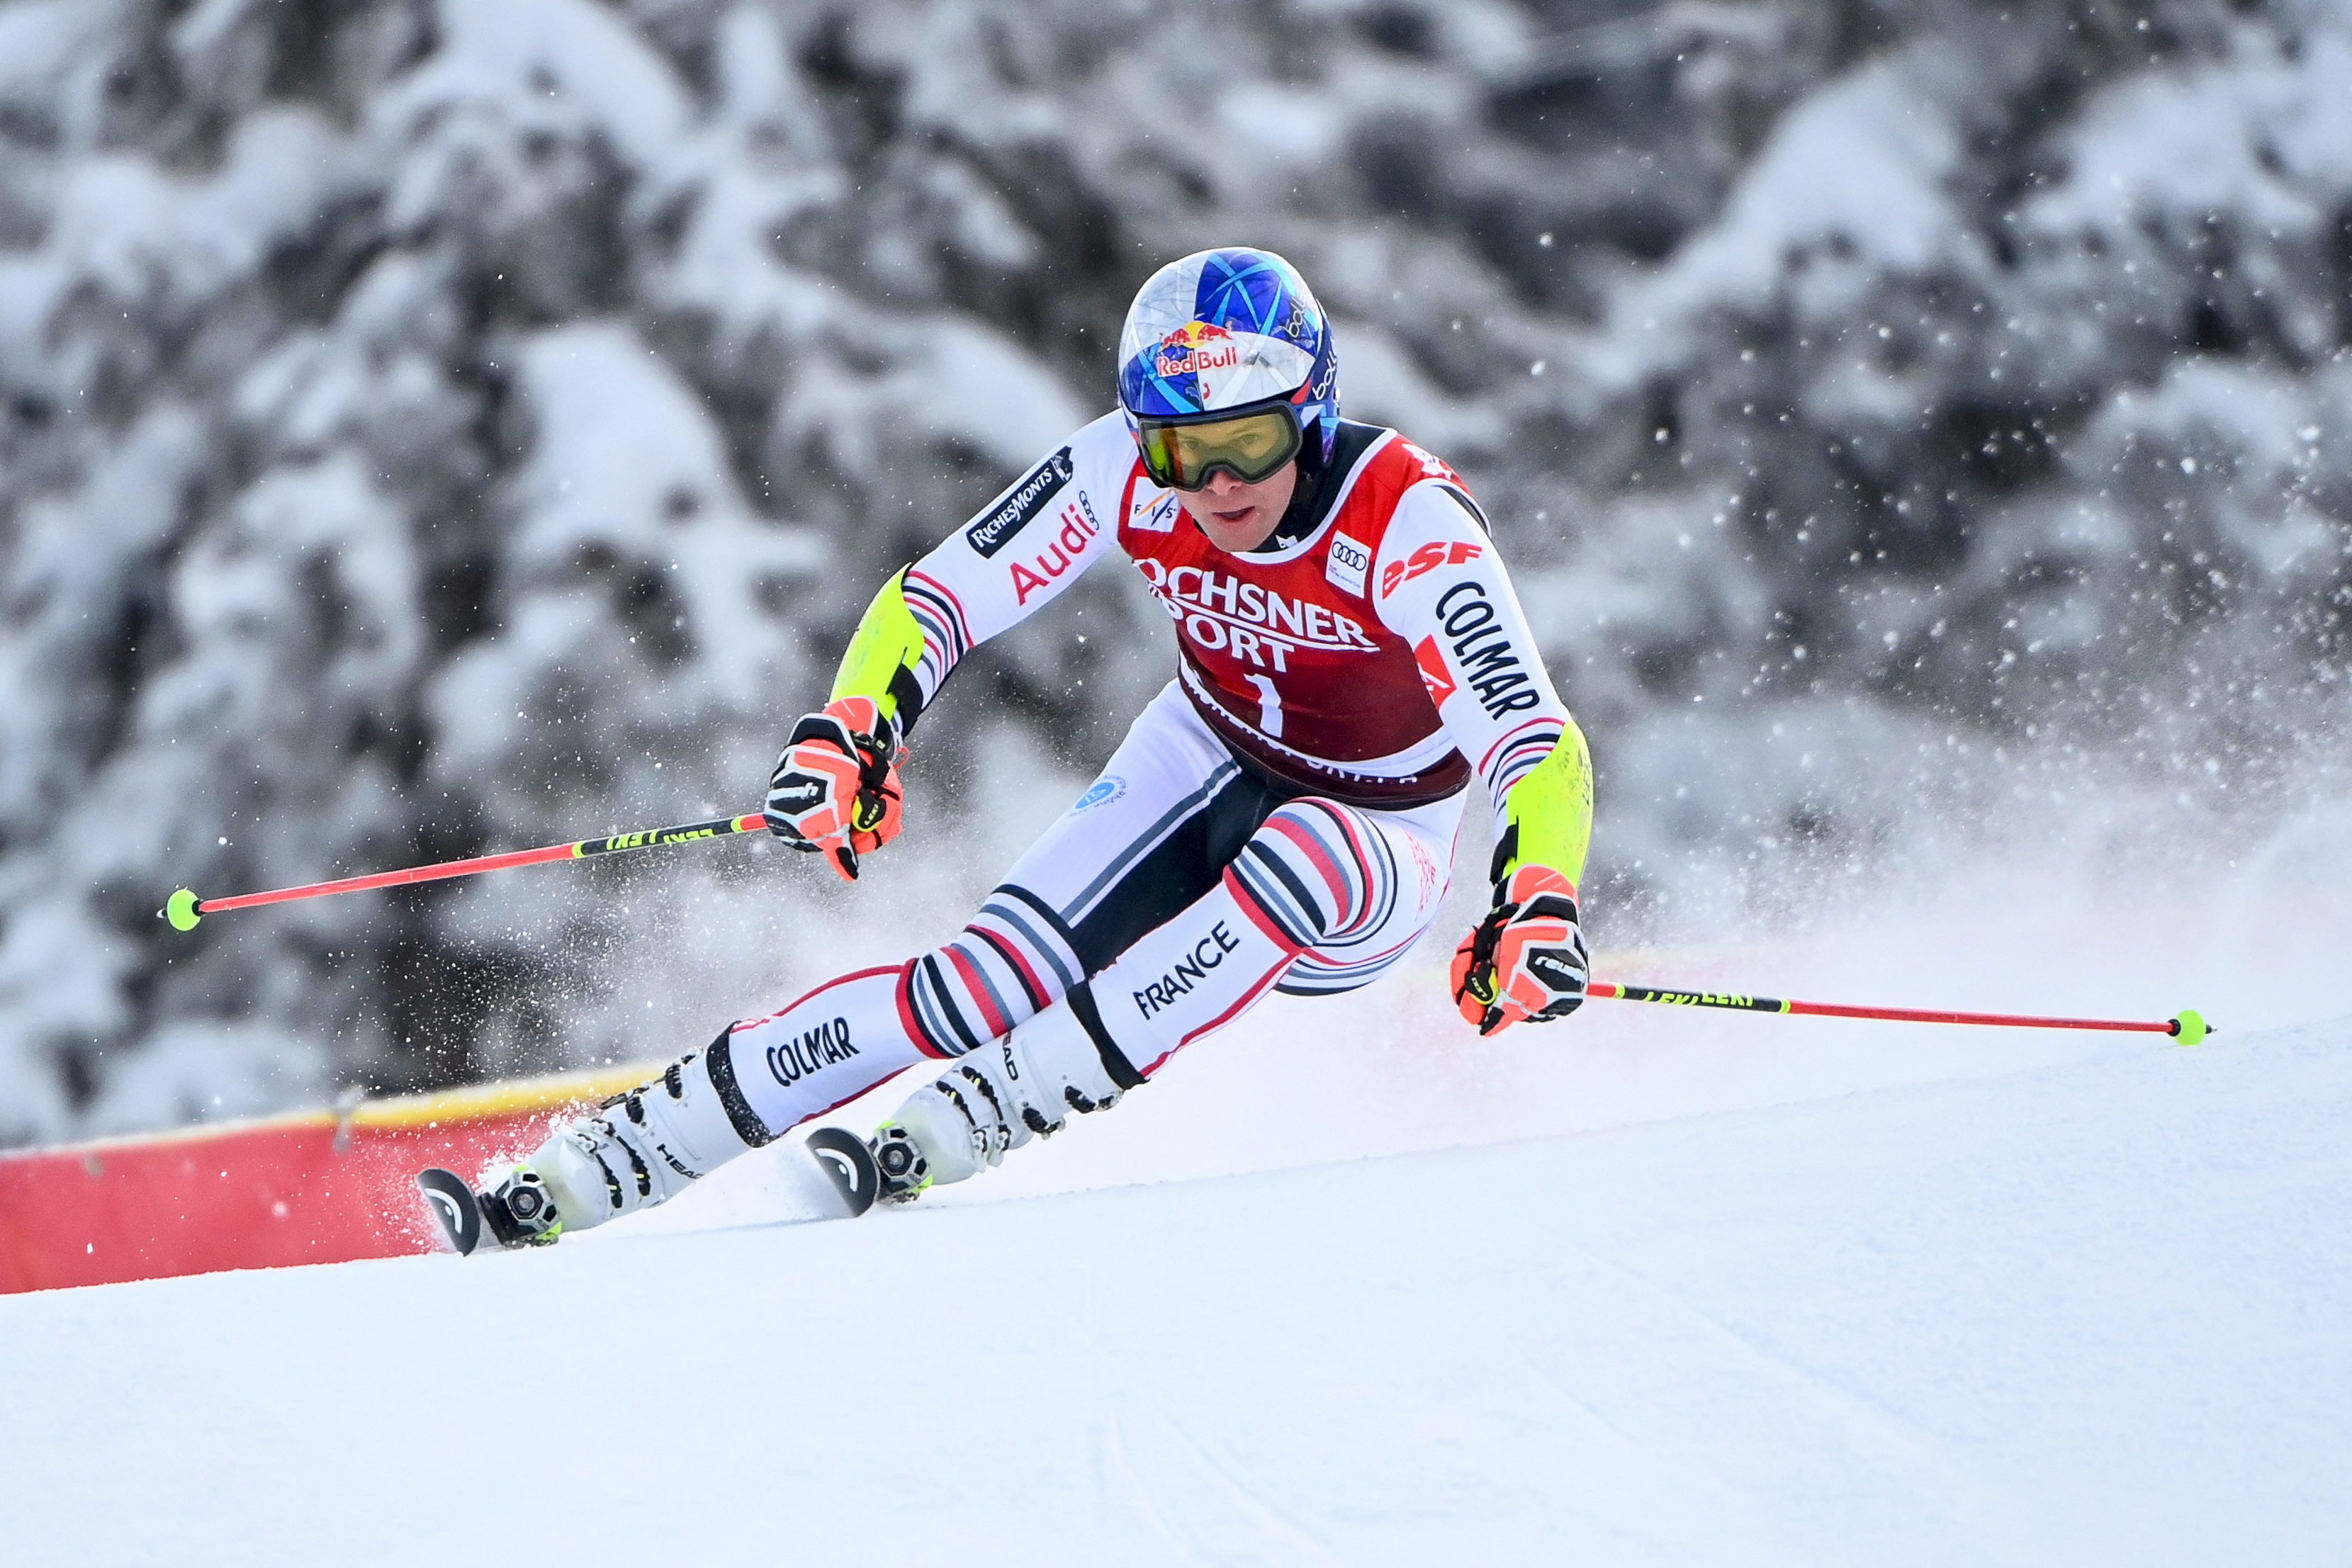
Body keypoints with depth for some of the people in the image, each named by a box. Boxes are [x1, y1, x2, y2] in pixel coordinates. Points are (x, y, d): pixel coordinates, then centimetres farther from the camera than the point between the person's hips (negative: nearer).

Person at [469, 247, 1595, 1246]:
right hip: (1204, 768, 3)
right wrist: (848, 733, -30)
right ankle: (599, 1166, -15)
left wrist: (1539, 912, -55)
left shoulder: (1408, 523, -31)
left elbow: (1540, 747, -37)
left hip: (1373, 855, -3)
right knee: (988, 983, -19)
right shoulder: (1128, 470, -19)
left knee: (1302, 856, -39)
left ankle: (990, 1105, -34)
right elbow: (938, 596, -12)